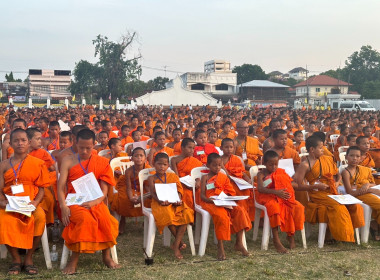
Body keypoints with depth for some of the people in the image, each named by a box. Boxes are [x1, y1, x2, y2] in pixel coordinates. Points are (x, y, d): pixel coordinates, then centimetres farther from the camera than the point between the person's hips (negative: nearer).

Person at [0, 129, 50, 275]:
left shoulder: (38, 163, 9)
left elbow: (42, 188, 4)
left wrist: (35, 202, -14)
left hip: (31, 202, -1)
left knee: (40, 217, -34)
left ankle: (29, 258, -15)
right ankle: (15, 259, -12)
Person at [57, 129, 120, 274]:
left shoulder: (102, 162, 10)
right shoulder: (68, 161, 9)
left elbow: (104, 190, 2)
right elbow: (61, 187, 1)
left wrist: (94, 202, -18)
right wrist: (63, 206, -17)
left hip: (95, 201, 1)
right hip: (74, 202, -1)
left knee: (106, 219, -31)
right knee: (86, 219, -35)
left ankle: (106, 256, -10)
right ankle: (74, 261, -22)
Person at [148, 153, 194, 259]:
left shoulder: (173, 176, 16)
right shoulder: (152, 178, 10)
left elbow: (179, 190, 7)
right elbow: (153, 193, -3)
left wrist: (179, 200, -14)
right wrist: (160, 201, -23)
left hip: (175, 202, 3)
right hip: (160, 204, -3)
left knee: (186, 213, -27)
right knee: (168, 215, -36)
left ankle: (176, 245, -20)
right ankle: (179, 241, -13)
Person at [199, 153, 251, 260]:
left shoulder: (224, 177, 17)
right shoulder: (205, 178, 6)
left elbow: (230, 192, 15)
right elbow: (202, 196, -4)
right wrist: (213, 201, -21)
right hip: (209, 203, -5)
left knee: (240, 211, -20)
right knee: (222, 215, -35)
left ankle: (239, 243, -16)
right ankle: (220, 247, -28)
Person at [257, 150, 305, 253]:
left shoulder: (281, 172, 16)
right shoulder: (261, 174, 3)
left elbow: (294, 183, 12)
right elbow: (260, 188, -15)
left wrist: (286, 186, -12)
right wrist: (276, 192, -28)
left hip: (284, 197, 4)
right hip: (268, 197, -4)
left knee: (299, 208, -21)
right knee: (274, 207, -39)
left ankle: (291, 235, -3)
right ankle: (276, 240, -33)